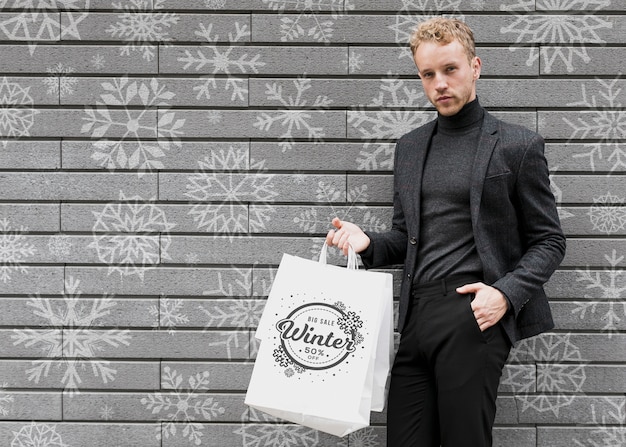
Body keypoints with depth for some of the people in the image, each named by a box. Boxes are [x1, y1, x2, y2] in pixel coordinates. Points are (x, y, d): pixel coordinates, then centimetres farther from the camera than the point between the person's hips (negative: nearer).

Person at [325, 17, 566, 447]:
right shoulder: (409, 147, 19)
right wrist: (367, 242, 1)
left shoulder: (518, 146, 3)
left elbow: (548, 240, 3)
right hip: (416, 318, 5)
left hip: (473, 316, -5)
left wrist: (506, 293, -13)